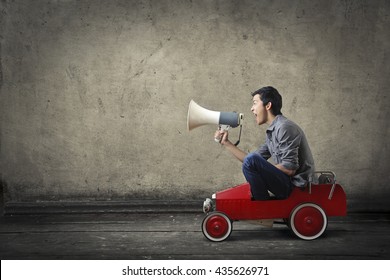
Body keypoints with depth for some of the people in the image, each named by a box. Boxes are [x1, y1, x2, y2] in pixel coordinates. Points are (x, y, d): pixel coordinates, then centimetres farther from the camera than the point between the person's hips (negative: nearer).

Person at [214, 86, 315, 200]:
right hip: (286, 184, 10)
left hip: (295, 185, -10)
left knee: (251, 160, -26)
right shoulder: (271, 132, 14)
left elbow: (290, 168, -23)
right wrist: (226, 143, 13)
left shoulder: (285, 127, -17)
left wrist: (264, 169, -11)